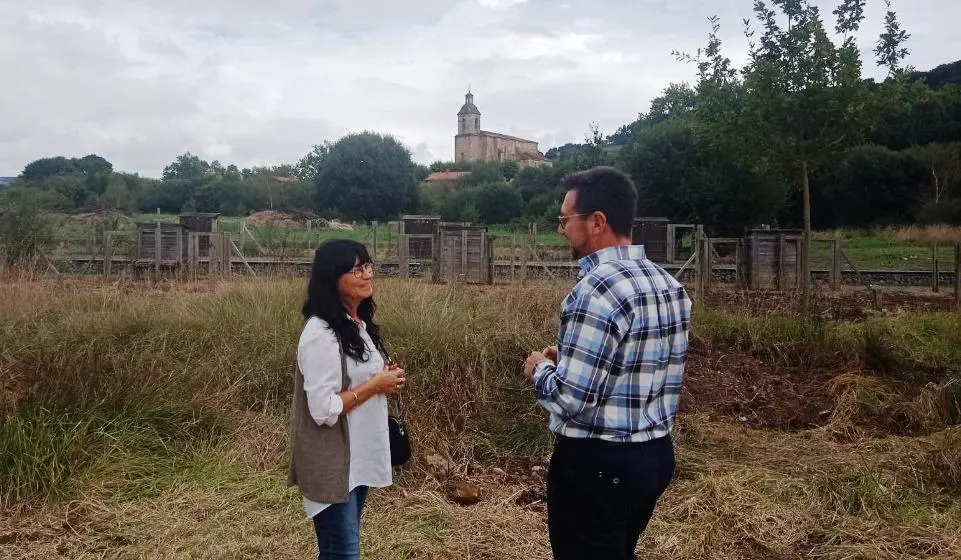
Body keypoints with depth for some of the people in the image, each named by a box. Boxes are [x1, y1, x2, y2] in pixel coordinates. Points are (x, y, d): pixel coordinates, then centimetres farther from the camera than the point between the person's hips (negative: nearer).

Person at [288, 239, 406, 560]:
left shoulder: (359, 325, 7)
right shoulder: (320, 335, -22)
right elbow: (324, 409, -25)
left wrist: (386, 380, -1)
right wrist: (376, 385, -18)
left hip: (358, 456, 9)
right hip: (333, 463, -9)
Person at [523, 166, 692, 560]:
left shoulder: (597, 290, -24)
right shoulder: (669, 284, 4)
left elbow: (572, 398, -25)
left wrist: (540, 368, -5)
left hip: (597, 463, -8)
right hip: (656, 454, 8)